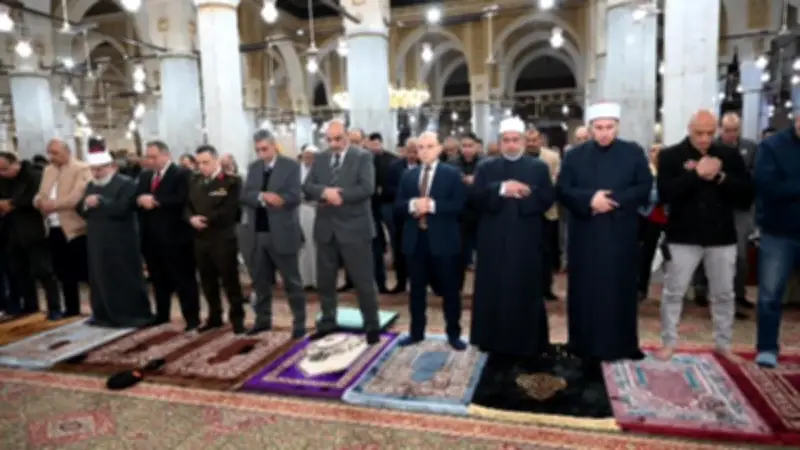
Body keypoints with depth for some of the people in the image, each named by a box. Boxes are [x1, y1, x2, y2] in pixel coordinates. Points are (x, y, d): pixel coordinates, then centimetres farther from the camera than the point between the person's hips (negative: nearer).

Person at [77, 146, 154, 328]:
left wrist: (99, 202, -18)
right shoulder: (91, 186, 16)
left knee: (127, 279, 0)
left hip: (121, 243, -7)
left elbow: (121, 209, -22)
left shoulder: (126, 184, -9)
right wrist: (86, 204, -10)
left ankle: (135, 315, 9)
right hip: (98, 243, 7)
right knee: (100, 279, 12)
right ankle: (104, 315, 24)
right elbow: (81, 210, 10)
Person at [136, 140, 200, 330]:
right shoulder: (144, 176, 17)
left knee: (184, 279, -1)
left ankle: (192, 318, 5)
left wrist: (155, 200, -19)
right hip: (151, 237, 7)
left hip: (174, 236, -7)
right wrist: (141, 200, -13)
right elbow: (136, 198, 9)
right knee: (159, 279, 17)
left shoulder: (182, 174, -7)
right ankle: (162, 314, 30)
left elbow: (182, 199, -20)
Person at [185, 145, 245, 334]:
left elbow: (229, 211, -16)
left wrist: (206, 219, -15)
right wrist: (192, 218, -11)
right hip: (200, 239, 6)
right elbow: (187, 206, 10)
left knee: (230, 280, 2)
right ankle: (214, 316, 27)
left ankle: (237, 318, 13)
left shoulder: (231, 181, -7)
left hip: (223, 239, -6)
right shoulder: (194, 181, 14)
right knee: (208, 281, 14)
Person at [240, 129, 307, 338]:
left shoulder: (291, 166, -5)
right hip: (257, 233, 5)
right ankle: (263, 320, 29)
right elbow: (244, 196, 1)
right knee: (260, 281, 14)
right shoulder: (253, 167, 11)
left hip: (282, 234, -5)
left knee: (292, 281, 4)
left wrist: (265, 199, -18)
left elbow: (294, 197, -16)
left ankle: (299, 322, 14)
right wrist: (262, 197, -18)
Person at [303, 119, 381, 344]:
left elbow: (367, 188, -16)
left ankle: (372, 326, 18)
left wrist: (339, 195, -17)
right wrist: (325, 192, -18)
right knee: (325, 280, 14)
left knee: (363, 281, 2)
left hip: (354, 228, -5)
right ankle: (327, 323, 30)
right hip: (326, 228, 5)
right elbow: (307, 187, 2)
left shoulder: (363, 156, -3)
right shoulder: (320, 158, 11)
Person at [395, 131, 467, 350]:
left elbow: (459, 205, -11)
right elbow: (397, 206, 5)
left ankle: (453, 334, 18)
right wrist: (412, 204, -16)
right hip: (415, 240, 4)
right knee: (417, 289, 13)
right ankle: (416, 332, 25)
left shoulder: (452, 174, 0)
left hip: (443, 240, -3)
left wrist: (432, 205, -21)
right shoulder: (408, 175, 11)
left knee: (450, 289, 6)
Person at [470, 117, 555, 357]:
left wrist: (522, 193, -18)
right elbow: (477, 198, -6)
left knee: (526, 292, 6)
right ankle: (494, 340, 18)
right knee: (494, 292, 6)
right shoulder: (486, 167, 7)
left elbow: (547, 198, -4)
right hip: (494, 242, 1)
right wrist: (501, 188, -20)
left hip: (526, 241, 0)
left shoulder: (539, 167, 6)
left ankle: (527, 343, 17)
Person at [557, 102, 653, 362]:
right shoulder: (574, 156, 5)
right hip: (585, 235, 0)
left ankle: (621, 344, 21)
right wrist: (589, 199, -18)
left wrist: (613, 199, -15)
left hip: (621, 235, 0)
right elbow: (562, 191, -1)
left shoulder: (634, 153, 5)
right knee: (586, 291, 4)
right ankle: (586, 345, 15)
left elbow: (645, 188, -1)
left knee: (620, 290, 8)